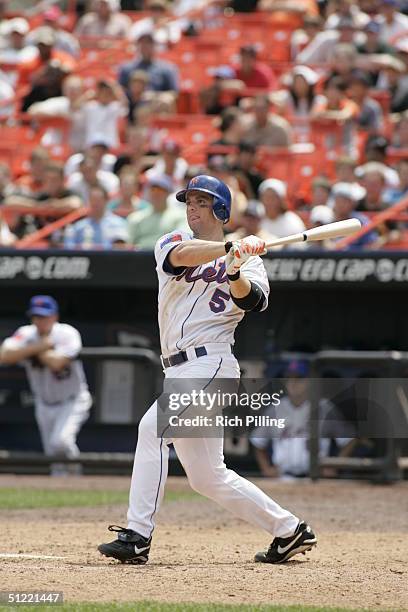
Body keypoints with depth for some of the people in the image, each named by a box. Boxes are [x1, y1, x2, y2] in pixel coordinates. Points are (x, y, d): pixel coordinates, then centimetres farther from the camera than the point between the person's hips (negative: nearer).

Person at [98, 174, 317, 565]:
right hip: (179, 371, 6)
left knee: (152, 428, -25)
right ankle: (289, 530, 21)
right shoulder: (171, 243, 13)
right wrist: (229, 249, -28)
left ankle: (137, 536, -28)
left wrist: (235, 273, -36)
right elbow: (181, 255, -13)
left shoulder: (248, 262, 5)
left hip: (210, 364, -6)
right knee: (208, 478, 9)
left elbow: (253, 300, -16)